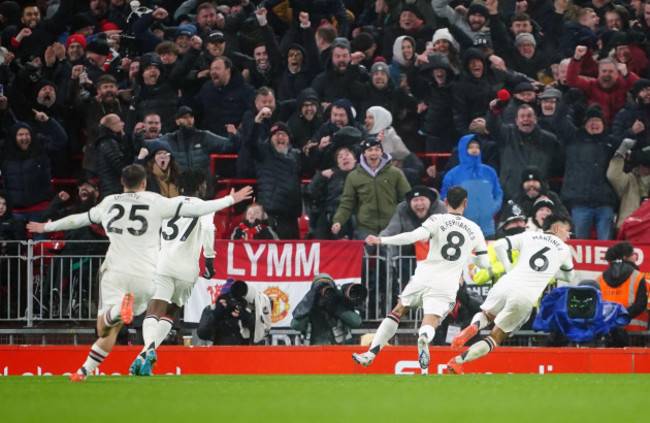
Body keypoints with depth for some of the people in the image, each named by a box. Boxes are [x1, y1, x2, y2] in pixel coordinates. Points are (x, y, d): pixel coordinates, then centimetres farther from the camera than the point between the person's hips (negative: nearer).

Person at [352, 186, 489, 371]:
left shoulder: (437, 220, 1)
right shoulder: (475, 230, 11)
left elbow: (414, 236, -14)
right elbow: (484, 263, 17)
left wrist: (381, 240, -10)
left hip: (424, 277, 0)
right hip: (447, 286, 0)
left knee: (398, 312, 18)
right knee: (429, 325, -9)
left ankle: (371, 353, 11)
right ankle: (424, 338, -49)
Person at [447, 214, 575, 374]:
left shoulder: (529, 236, 16)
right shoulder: (564, 249, 15)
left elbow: (499, 245, 5)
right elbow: (569, 276, 31)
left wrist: (509, 269, 14)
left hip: (506, 284, 2)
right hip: (526, 298, -2)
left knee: (486, 314, 32)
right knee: (495, 338, 11)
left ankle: (474, 326, -5)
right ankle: (457, 361, -5)